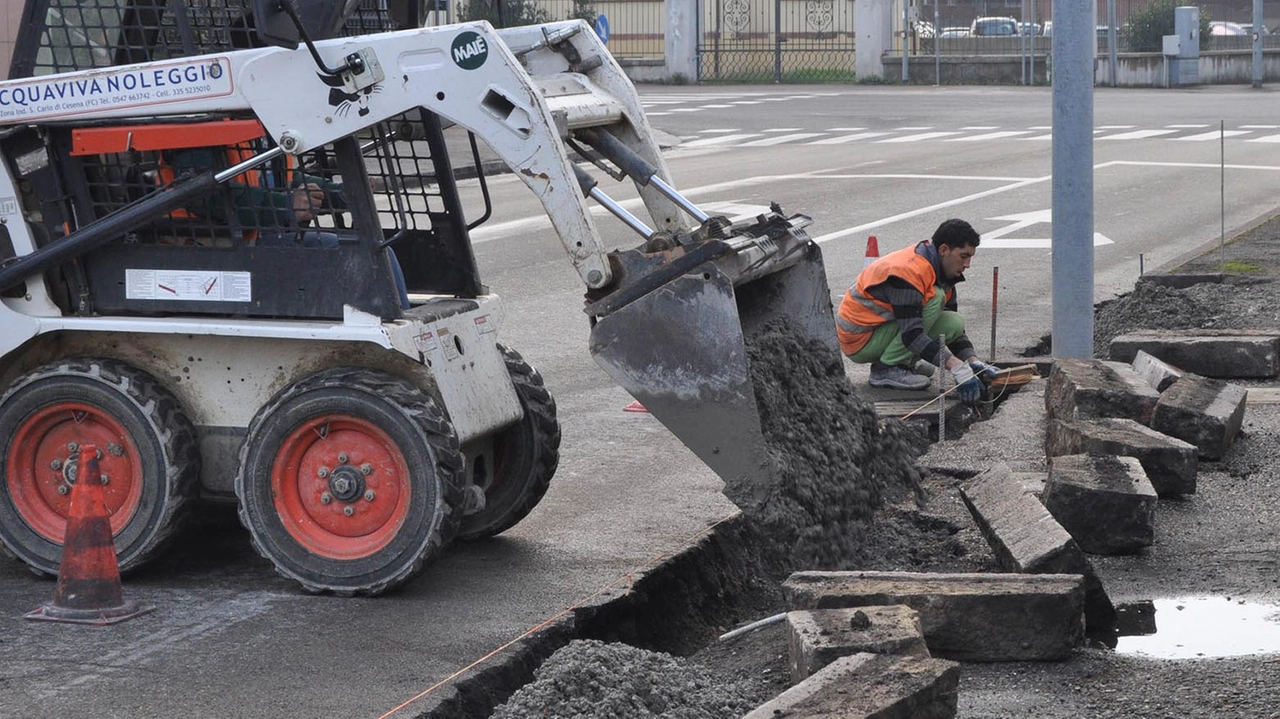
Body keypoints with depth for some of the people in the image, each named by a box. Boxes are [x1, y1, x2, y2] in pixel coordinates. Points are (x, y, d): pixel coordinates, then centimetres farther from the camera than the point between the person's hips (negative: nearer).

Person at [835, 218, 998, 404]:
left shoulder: (939, 270, 4)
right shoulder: (908, 270, -27)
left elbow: (952, 327, 9)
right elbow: (912, 335, -33)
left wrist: (973, 361, -8)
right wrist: (956, 367, -37)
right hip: (859, 340, -9)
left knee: (955, 323, -6)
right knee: (934, 299, -24)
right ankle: (886, 369, -17)